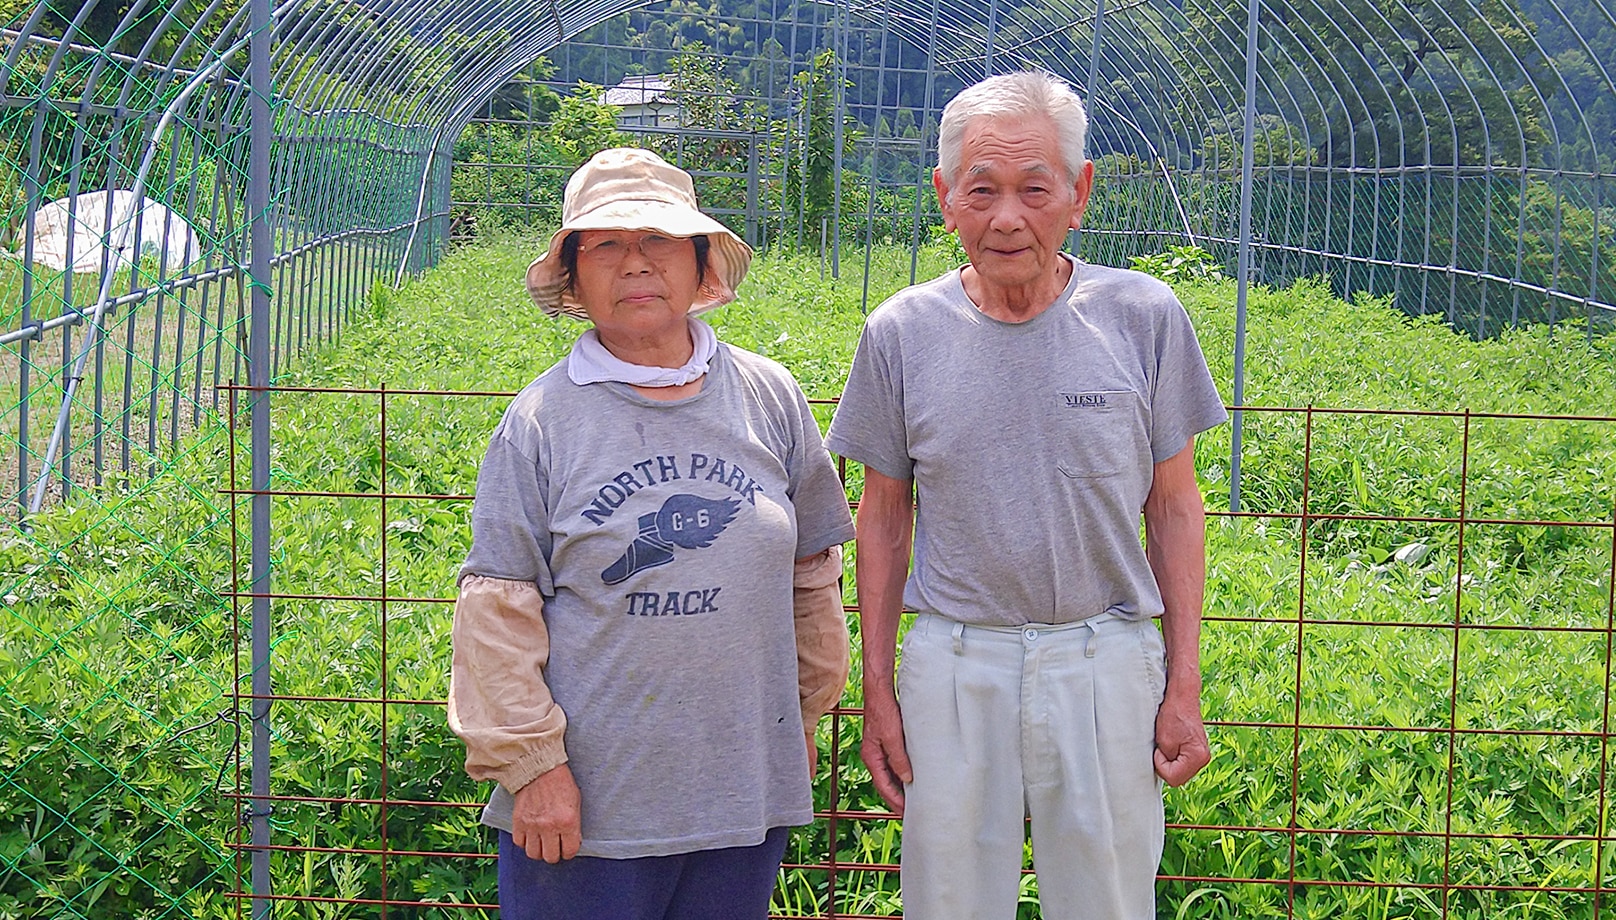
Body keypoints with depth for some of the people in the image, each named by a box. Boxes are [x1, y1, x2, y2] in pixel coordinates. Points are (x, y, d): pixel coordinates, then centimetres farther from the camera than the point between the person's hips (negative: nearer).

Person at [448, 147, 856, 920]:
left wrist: (804, 716, 16)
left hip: (743, 790, 3)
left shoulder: (769, 398, 4)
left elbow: (810, 572, 13)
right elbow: (497, 611, -4)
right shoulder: (541, 420, -4)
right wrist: (528, 762, -7)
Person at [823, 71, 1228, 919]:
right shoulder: (902, 332, -1)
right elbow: (885, 518, 7)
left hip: (1107, 662, 0)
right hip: (952, 665, 1)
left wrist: (1185, 684, 1)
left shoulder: (1143, 317, -3)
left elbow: (1174, 507, 3)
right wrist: (875, 689, 6)